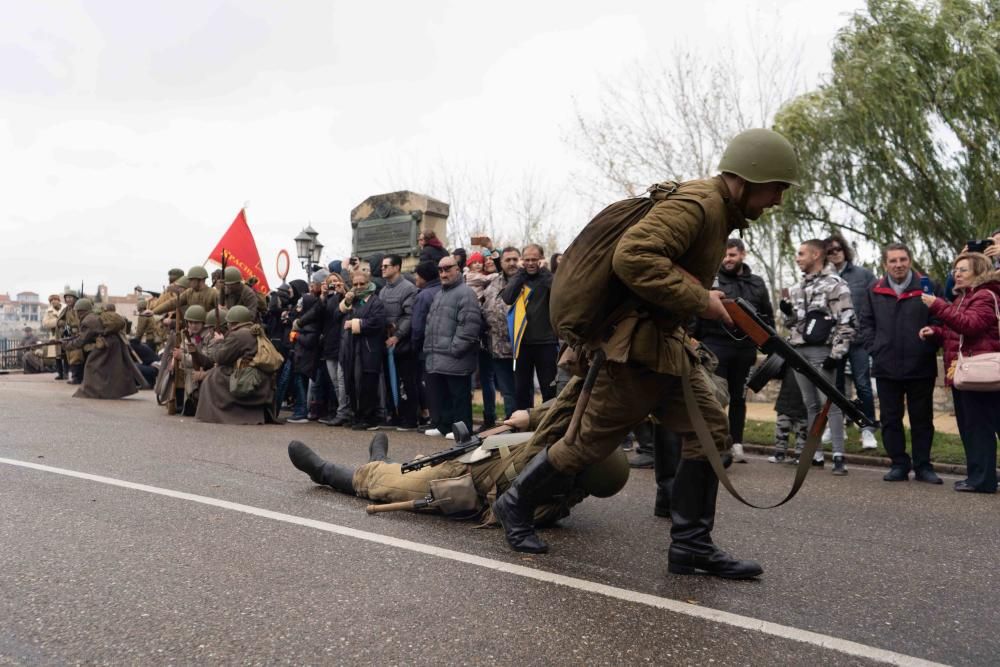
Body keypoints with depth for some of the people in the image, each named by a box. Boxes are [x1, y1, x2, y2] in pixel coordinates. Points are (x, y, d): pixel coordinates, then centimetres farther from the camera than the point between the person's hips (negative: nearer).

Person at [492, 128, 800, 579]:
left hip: (665, 342, 10)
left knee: (711, 431, 5)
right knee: (592, 438, 2)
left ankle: (691, 545, 13)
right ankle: (516, 504, 22)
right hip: (635, 346, -10)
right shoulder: (696, 203, -19)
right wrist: (699, 300, -26)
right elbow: (632, 257, -32)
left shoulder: (719, 211, 14)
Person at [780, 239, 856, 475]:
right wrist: (788, 312, 3)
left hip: (822, 351, -7)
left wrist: (836, 354, -15)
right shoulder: (798, 288, 18)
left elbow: (847, 322, -10)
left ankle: (839, 456, -5)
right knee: (811, 404, 9)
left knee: (830, 403, -8)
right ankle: (815, 453, 15)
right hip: (799, 350, 7)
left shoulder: (835, 284, -6)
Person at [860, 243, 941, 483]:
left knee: (922, 419, 8)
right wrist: (874, 349, 1)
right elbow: (866, 324, 11)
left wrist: (930, 349, -10)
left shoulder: (927, 287, -1)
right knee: (890, 419, 7)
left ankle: (923, 466, 19)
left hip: (921, 367, -2)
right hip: (886, 368, 2)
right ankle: (899, 464, 18)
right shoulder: (874, 292, 7)